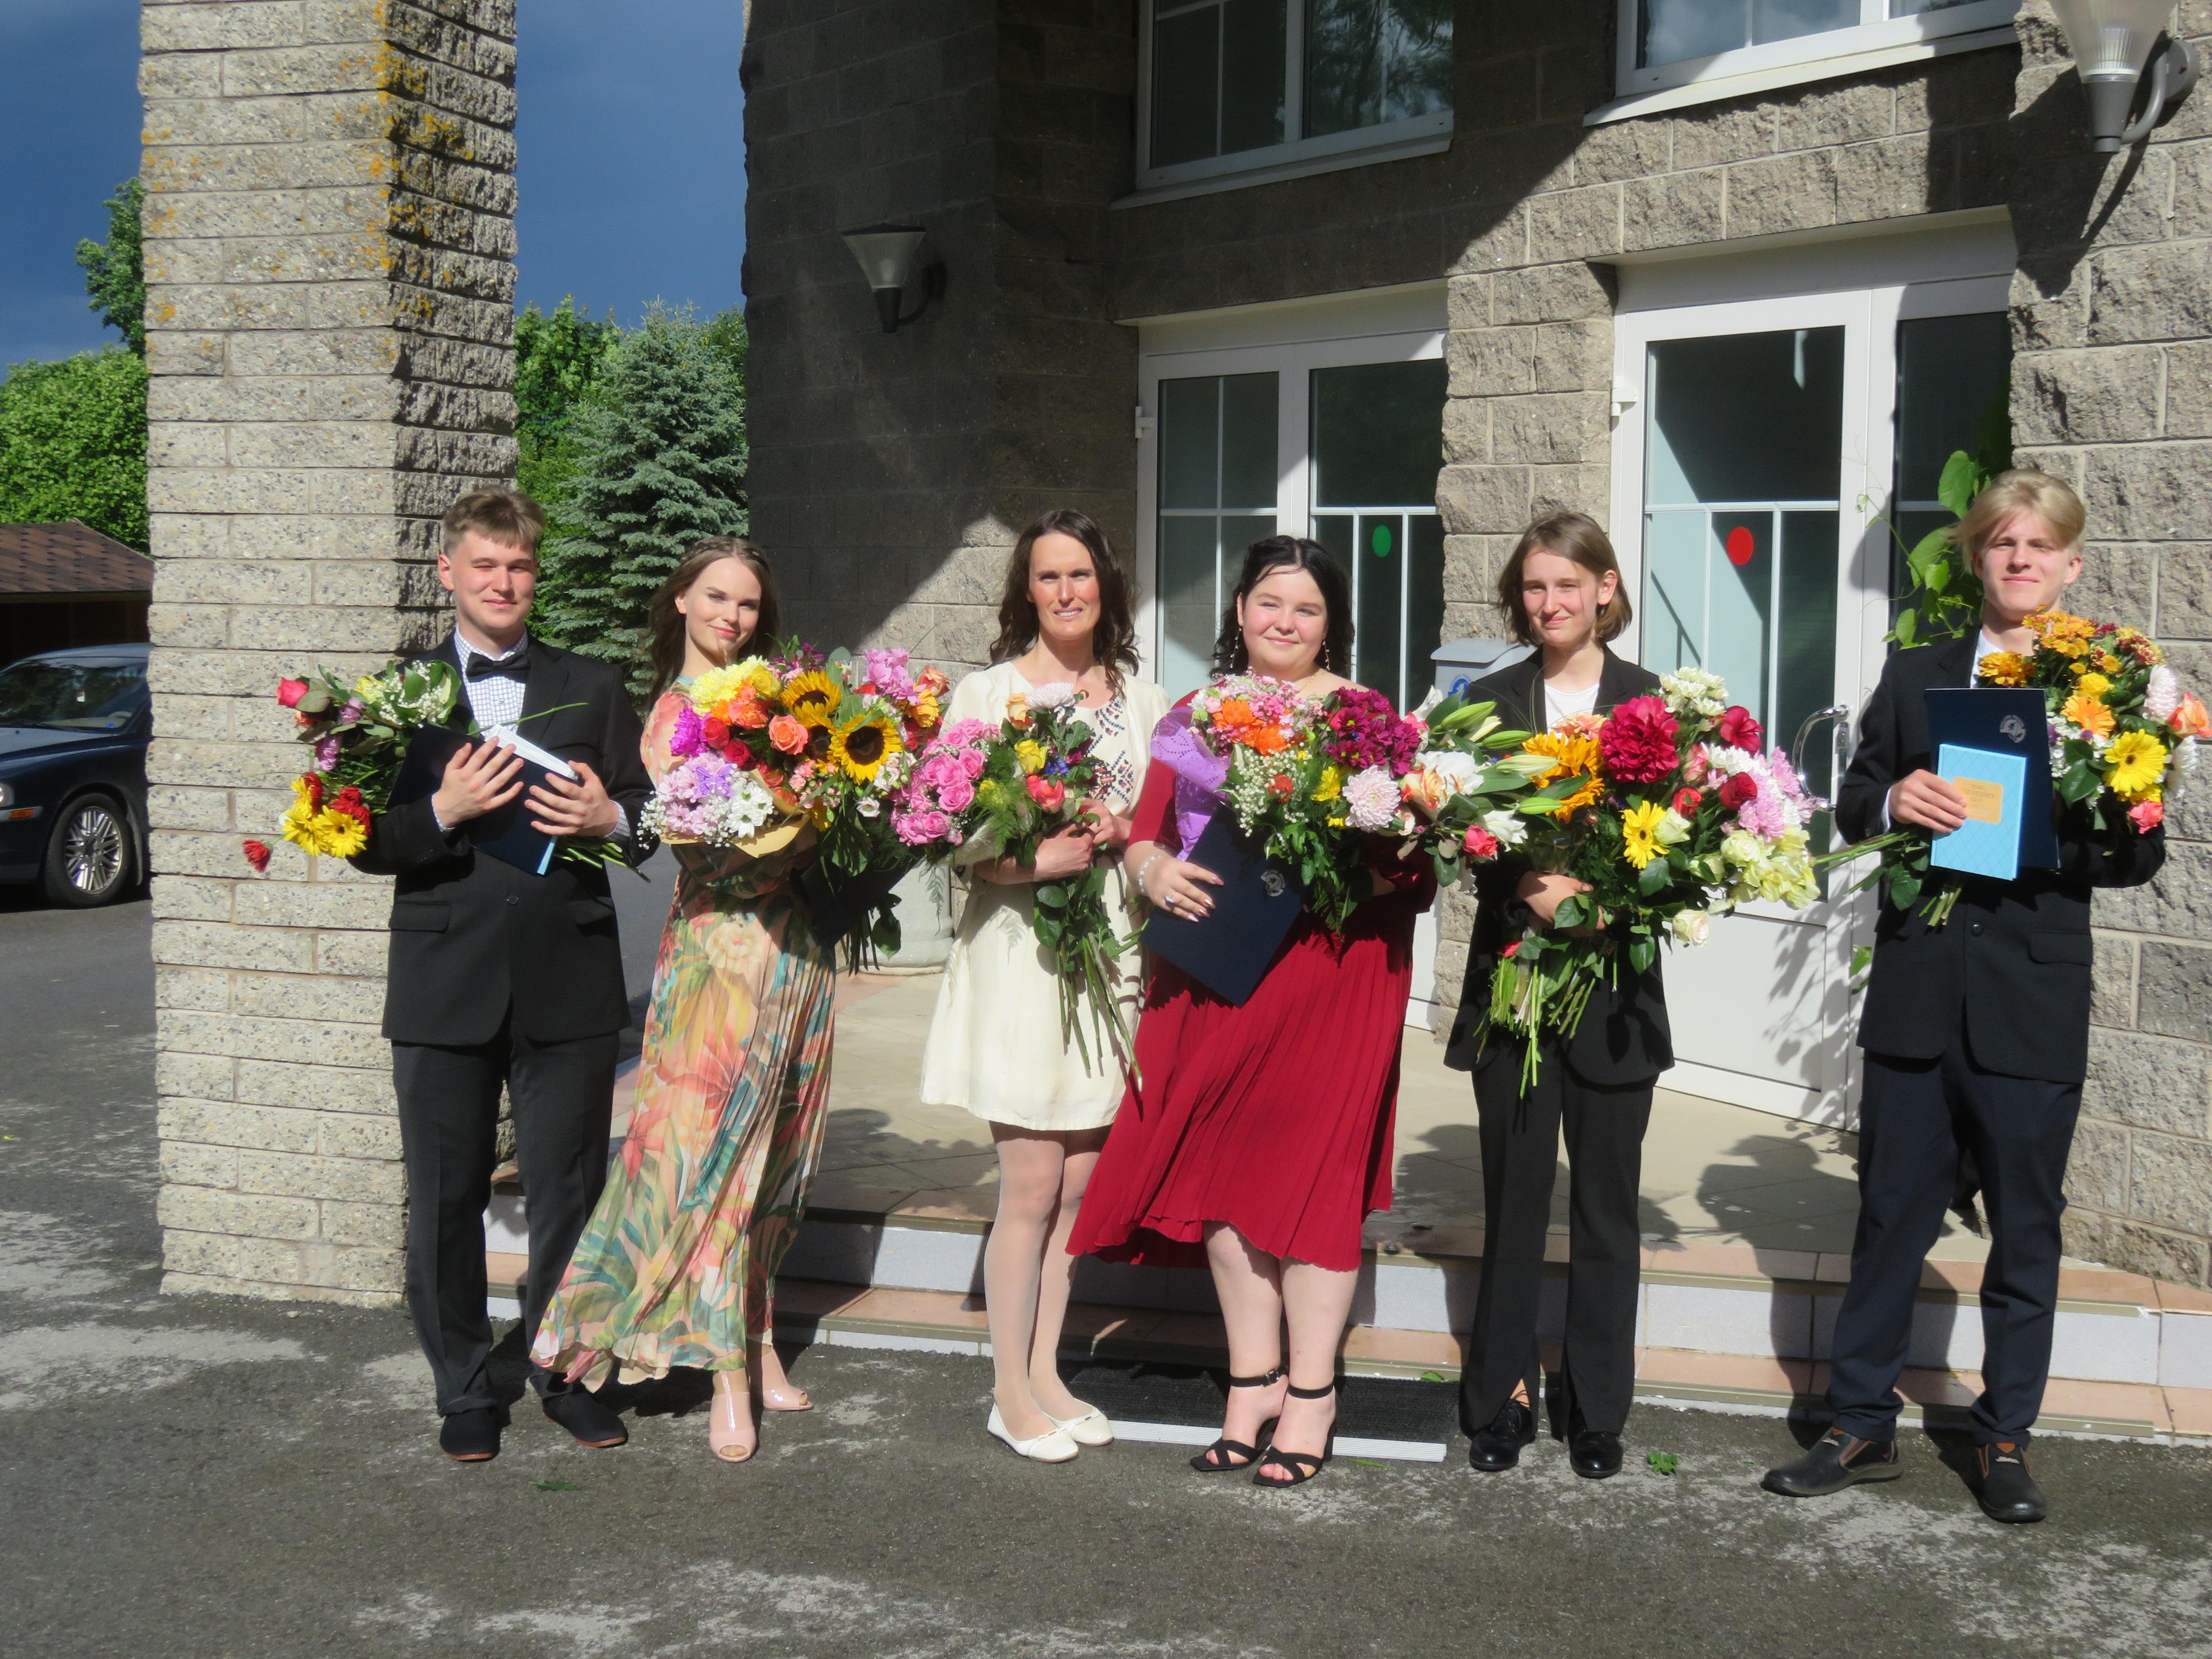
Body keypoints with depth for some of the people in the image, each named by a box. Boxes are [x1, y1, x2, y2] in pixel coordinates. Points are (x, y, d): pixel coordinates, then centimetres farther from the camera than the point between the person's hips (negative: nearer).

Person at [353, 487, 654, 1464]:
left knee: (569, 1192, 8)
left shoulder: (594, 689, 10)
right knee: (445, 1201, 8)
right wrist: (441, 813, -18)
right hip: (444, 989, -1)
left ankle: (565, 1373, 25)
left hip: (569, 985, 1)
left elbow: (645, 815, 12)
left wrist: (611, 818, -11)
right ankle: (463, 1391, 23)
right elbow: (364, 843, 0)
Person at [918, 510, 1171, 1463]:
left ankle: (1045, 1371, 21)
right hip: (1019, 946, -4)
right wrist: (1034, 859, -23)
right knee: (1031, 1182, -4)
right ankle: (1010, 1391, 10)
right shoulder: (987, 692, 0)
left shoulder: (1140, 698, 12)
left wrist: (1121, 834, -5)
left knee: (1080, 1180, 7)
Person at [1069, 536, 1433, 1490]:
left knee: (1310, 1166, -1)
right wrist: (1156, 873, -9)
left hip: (1326, 971, -4)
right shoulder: (1195, 715, 15)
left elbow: (1410, 856, -5)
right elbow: (1144, 832, 11)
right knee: (1219, 1168, 6)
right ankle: (1252, 1379, 19)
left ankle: (1311, 1393, 11)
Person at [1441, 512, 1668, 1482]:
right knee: (1513, 1200, 6)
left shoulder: (1653, 702, 4)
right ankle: (1504, 1398, 17)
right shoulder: (1490, 702, 8)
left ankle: (1598, 1410, 18)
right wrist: (1533, 892, -19)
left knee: (1606, 1206, 7)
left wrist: (1594, 895, -18)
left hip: (1614, 988, 0)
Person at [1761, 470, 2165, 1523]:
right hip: (1917, 992, 2)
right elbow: (1850, 808, 10)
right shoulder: (1914, 678, 10)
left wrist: (2076, 840, -20)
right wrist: (1890, 802, -12)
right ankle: (1862, 1427, 21)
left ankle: (2005, 1440, 24)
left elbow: (2141, 853, 1)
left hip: (2035, 1004, -1)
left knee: (2026, 1231, 9)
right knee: (1891, 1219, 9)